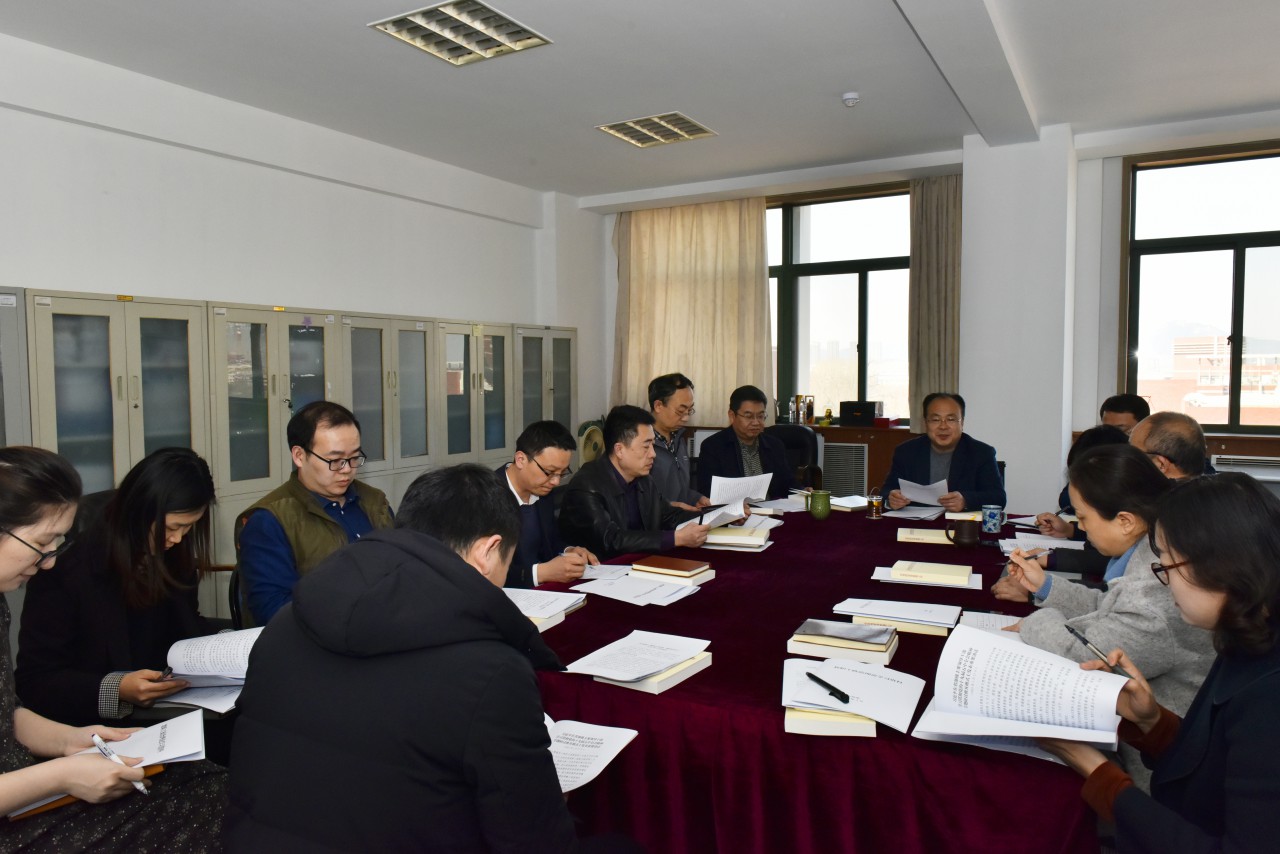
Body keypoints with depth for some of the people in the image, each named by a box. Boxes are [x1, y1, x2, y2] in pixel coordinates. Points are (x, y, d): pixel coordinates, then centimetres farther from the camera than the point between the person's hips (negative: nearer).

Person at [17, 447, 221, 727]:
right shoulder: (67, 566, -16)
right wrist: (116, 690, -31)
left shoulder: (176, 554, 0)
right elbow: (34, 683, -15)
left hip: (168, 710, 7)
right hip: (96, 725, -7)